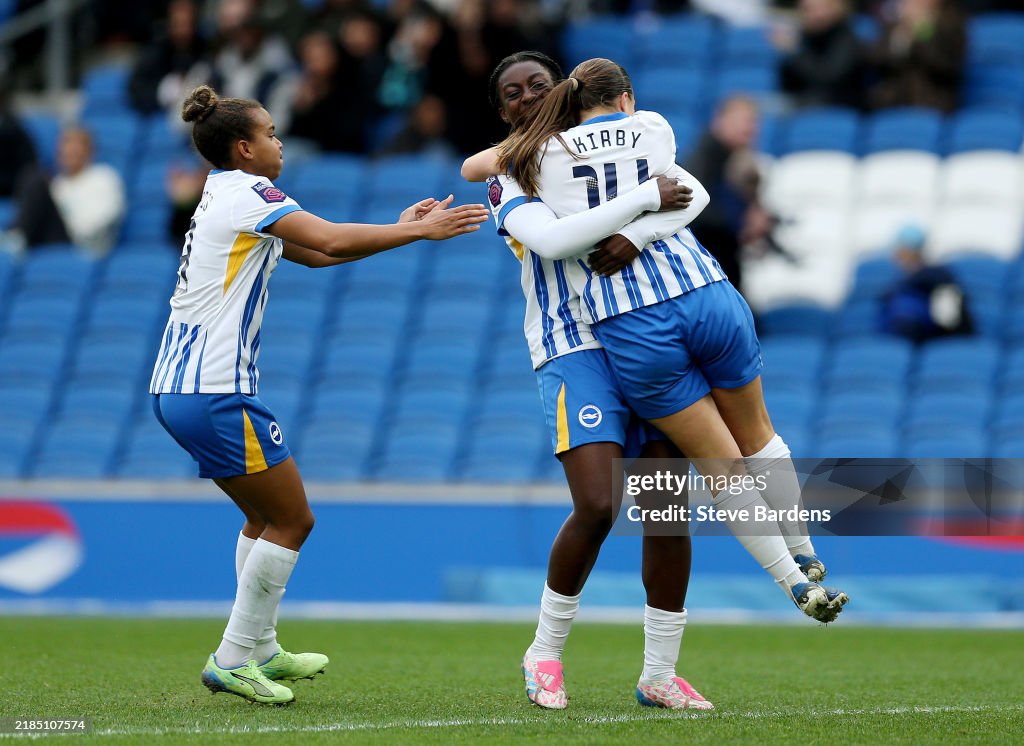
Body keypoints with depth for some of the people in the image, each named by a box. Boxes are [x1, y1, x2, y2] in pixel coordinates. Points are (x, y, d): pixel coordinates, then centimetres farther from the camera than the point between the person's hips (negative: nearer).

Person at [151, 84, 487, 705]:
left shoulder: (226, 196, 20)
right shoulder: (249, 193, -10)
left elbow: (316, 252, 23)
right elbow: (331, 241, -23)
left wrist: (397, 229, 16)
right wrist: (421, 231, -17)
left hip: (177, 388, 10)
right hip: (216, 392, -10)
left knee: (264, 516, 21)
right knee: (292, 520, -2)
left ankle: (260, 651, 23)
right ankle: (234, 660, -2)